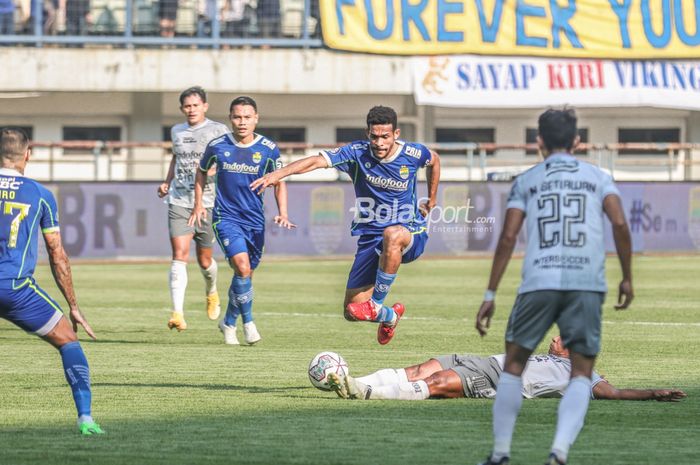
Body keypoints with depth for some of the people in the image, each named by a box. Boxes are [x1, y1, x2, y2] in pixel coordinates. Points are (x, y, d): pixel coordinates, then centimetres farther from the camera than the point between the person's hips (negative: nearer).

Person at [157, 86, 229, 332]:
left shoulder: (218, 130, 0)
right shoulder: (176, 131, 13)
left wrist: (212, 168, -22)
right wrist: (167, 183, 17)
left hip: (207, 202, -2)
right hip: (178, 202, 2)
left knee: (204, 260, 9)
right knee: (179, 254, -14)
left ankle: (211, 293, 43)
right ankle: (178, 314, -22)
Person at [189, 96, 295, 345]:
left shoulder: (269, 149, -4)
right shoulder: (217, 146, -5)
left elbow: (279, 182, 8)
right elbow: (202, 172, 14)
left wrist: (282, 213, -4)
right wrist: (198, 205, 9)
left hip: (255, 220, 2)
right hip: (226, 218, -2)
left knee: (245, 275, 10)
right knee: (242, 267, -22)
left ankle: (229, 322, 33)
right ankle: (248, 321, -6)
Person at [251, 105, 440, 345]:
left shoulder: (413, 154, -8)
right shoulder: (358, 153, -10)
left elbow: (434, 160, 18)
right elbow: (318, 160, -24)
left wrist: (432, 199, 21)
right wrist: (279, 173, -37)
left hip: (411, 233, -2)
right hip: (370, 237, 3)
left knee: (392, 234, -43)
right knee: (352, 312, 1)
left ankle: (376, 304, -28)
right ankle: (390, 316, 37)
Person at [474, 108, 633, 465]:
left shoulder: (526, 181, 13)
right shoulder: (598, 177, 13)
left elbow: (508, 238, 4)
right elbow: (620, 224, -1)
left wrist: (490, 295, 5)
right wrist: (627, 277, 8)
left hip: (538, 283, 0)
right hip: (586, 284, 0)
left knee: (513, 365, 15)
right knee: (582, 373, 5)